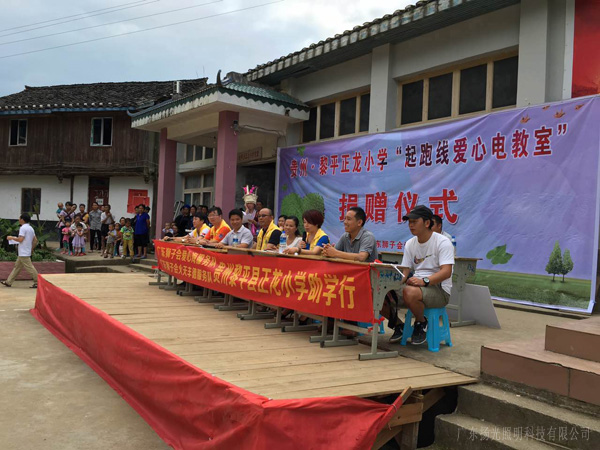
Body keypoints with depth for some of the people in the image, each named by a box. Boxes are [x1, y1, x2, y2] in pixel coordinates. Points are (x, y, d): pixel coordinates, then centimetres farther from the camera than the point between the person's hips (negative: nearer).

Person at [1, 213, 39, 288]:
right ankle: (9, 282, 19)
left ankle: (37, 282, -5)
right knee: (17, 266, 13)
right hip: (25, 252, 10)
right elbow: (35, 241, 14)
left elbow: (20, 239, -22)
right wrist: (31, 249, 23)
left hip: (23, 253, -10)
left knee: (29, 267, -6)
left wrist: (12, 238, -7)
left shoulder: (23, 228, -14)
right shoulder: (31, 228, 13)